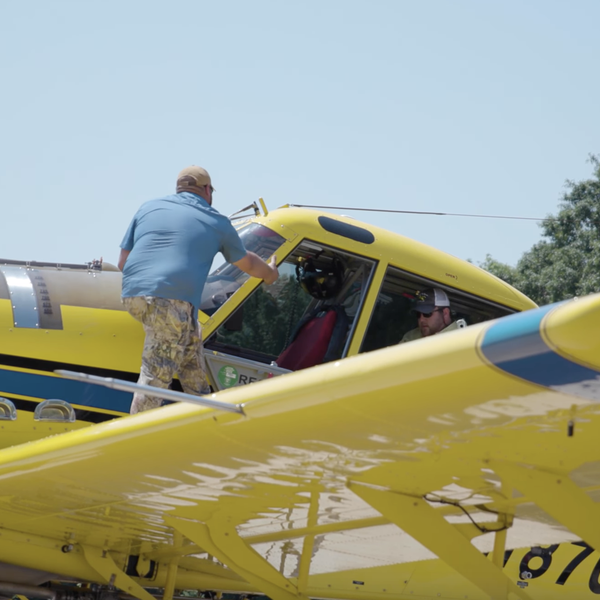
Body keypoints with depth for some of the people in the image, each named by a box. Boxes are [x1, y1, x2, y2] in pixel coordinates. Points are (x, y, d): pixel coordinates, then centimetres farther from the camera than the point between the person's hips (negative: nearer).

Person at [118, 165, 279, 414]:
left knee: (191, 338, 25)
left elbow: (122, 261, 19)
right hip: (171, 300, -6)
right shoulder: (216, 222, 14)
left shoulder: (148, 208, 21)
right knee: (156, 374, -5)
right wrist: (270, 273, 50)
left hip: (132, 294, 6)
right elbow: (247, 263, 29)